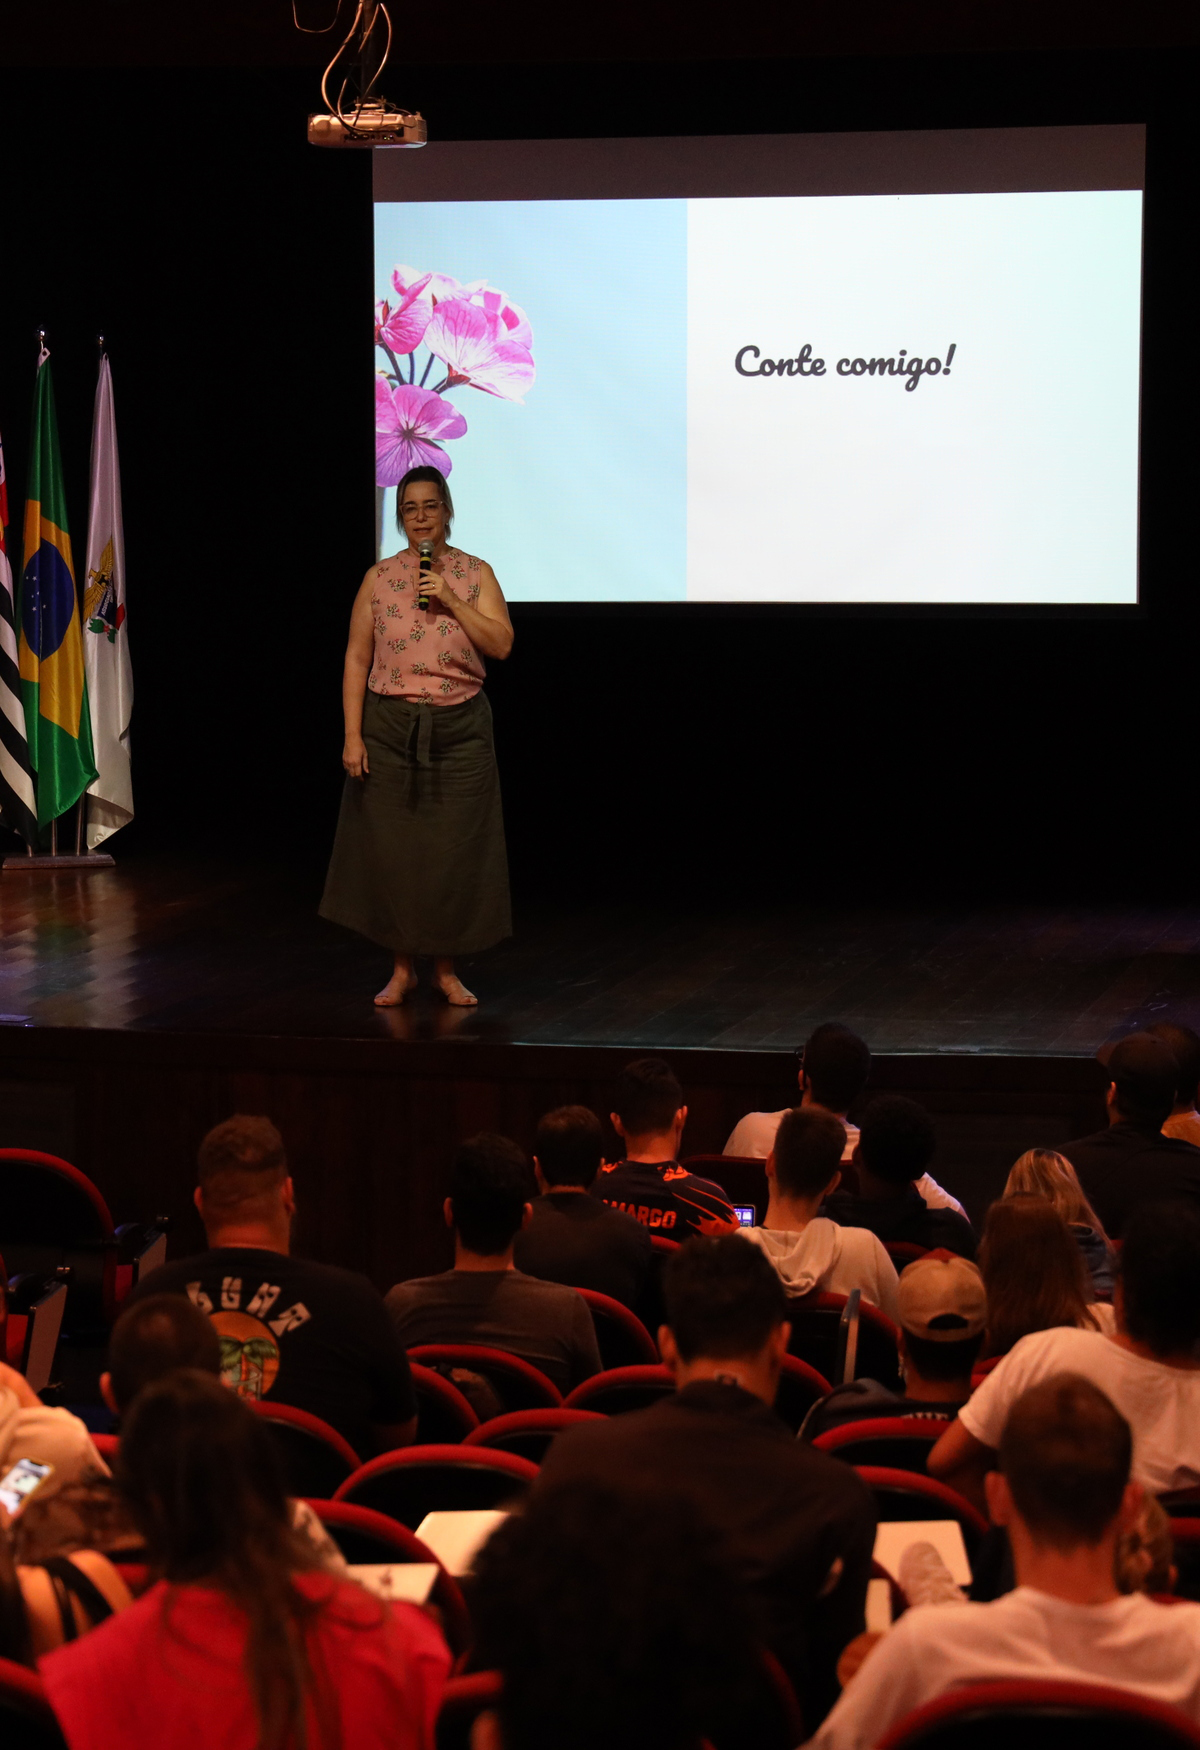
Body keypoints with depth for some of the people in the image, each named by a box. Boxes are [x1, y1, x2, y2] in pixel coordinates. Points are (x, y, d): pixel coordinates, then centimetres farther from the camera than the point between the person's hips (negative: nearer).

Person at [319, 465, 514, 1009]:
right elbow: (356, 659, 2)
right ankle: (401, 968, 15)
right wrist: (352, 735, -5)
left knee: (454, 851, 1)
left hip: (459, 729, 0)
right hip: (390, 727, 0)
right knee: (390, 849, 2)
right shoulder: (379, 578, 3)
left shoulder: (475, 574, 3)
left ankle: (446, 968, 15)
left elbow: (501, 645, -6)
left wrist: (452, 600, -15)